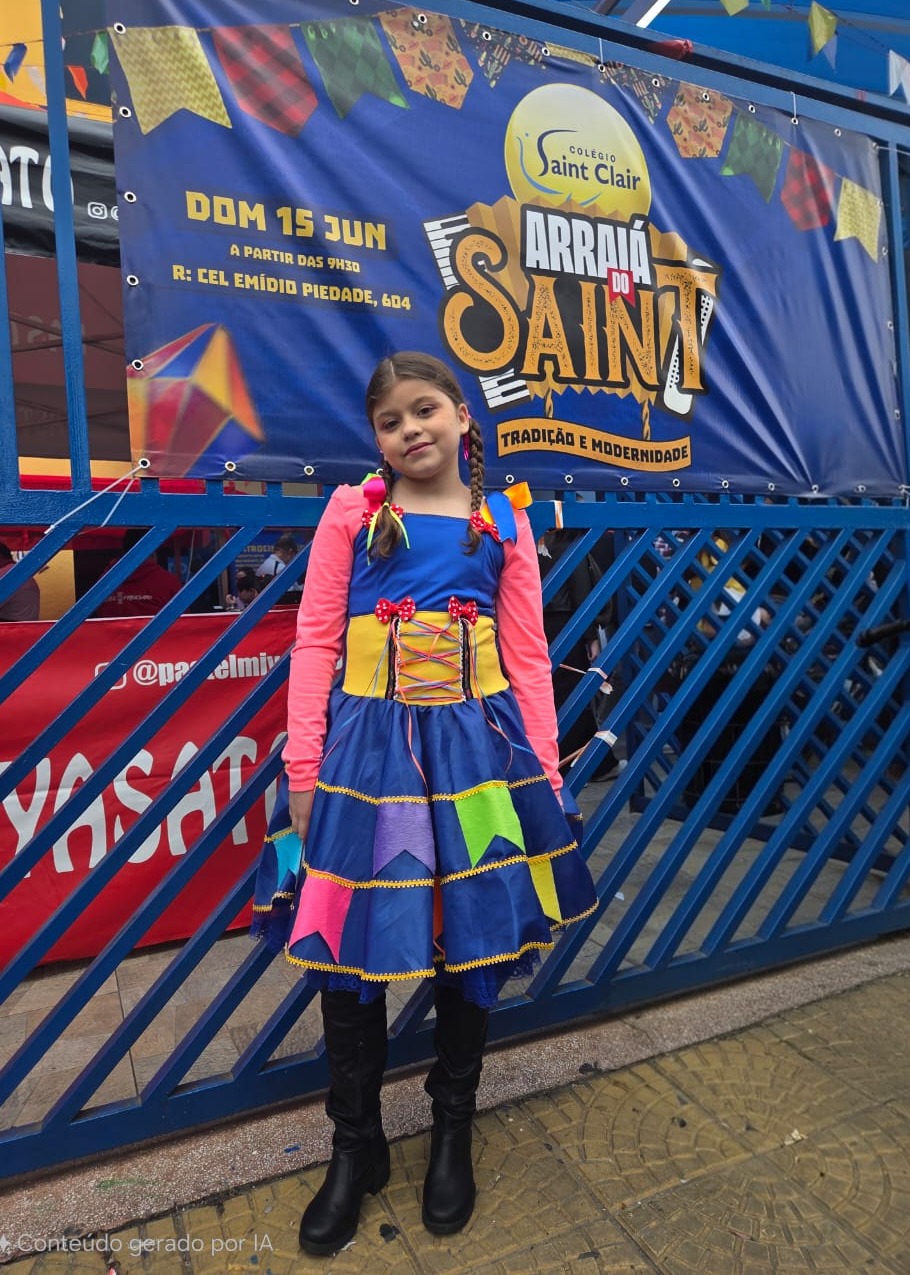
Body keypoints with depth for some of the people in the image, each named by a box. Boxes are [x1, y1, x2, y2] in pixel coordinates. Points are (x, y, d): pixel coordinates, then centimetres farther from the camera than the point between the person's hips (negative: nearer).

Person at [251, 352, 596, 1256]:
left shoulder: (504, 524, 7)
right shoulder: (352, 512, 3)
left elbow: (528, 656, 5)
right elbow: (315, 643, -1)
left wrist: (543, 772, 2)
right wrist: (304, 768, -7)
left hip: (475, 747, 1)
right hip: (368, 747, 0)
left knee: (470, 946, 11)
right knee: (348, 952, 7)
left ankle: (453, 1135, 37)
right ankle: (356, 1147, 32)